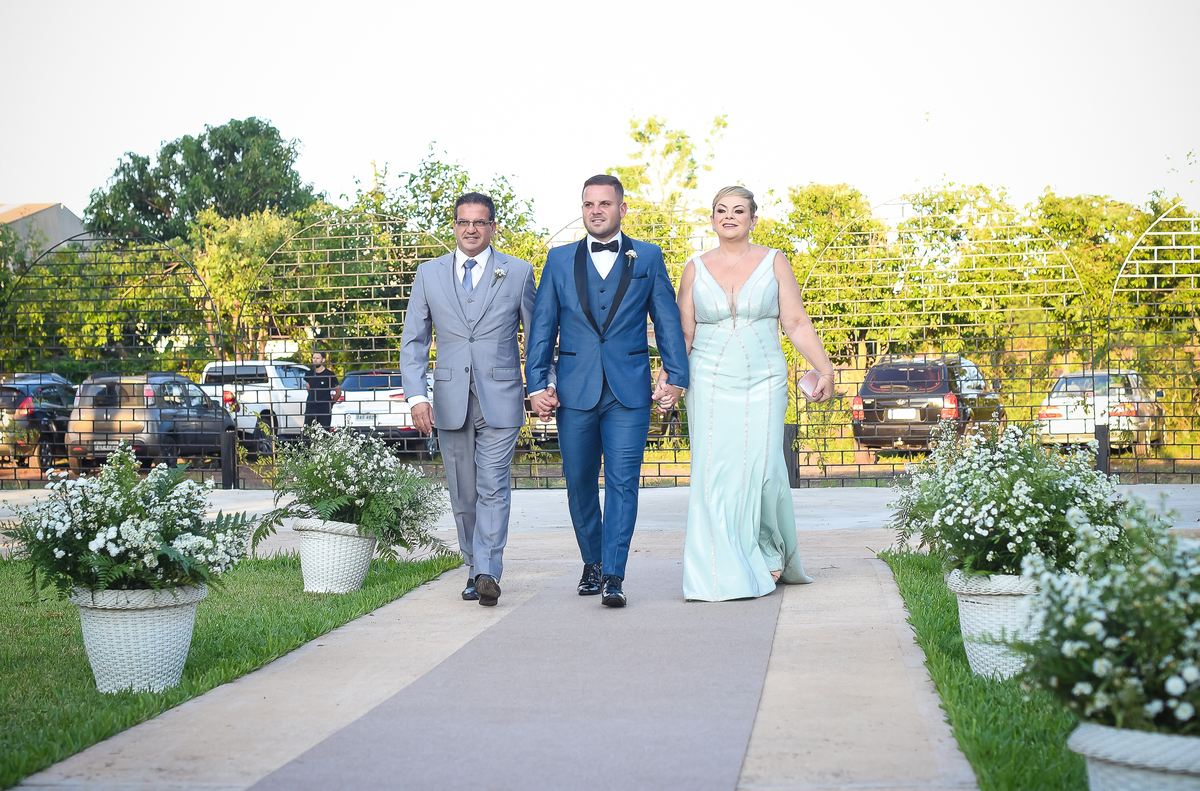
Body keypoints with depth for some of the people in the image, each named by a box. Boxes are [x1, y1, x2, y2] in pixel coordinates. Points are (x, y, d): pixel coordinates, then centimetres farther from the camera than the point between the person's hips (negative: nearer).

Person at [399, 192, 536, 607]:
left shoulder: (518, 273, 5)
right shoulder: (429, 274, 9)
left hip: (500, 399, -2)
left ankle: (487, 573, -12)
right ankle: (475, 569, 20)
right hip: (450, 400, 2)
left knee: (493, 488, -11)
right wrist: (416, 396, -4)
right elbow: (413, 341, 7)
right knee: (463, 494, 8)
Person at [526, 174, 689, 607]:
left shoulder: (648, 257, 8)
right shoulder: (560, 260, 10)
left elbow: (667, 319, 7)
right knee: (579, 482, 9)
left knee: (623, 481, -8)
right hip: (574, 391, 2)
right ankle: (592, 563, 26)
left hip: (629, 391, -1)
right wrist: (536, 384, 1)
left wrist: (676, 374, -2)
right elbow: (542, 327, 8)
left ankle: (613, 576, -6)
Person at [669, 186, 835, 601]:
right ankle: (726, 571, 1)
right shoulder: (695, 268, 8)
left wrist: (825, 368, -6)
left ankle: (770, 554, 19)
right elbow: (683, 333, 10)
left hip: (763, 383, -1)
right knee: (714, 474, -6)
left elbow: (796, 323, 2)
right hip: (710, 384, 1)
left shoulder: (774, 263, 5)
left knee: (763, 469, -7)